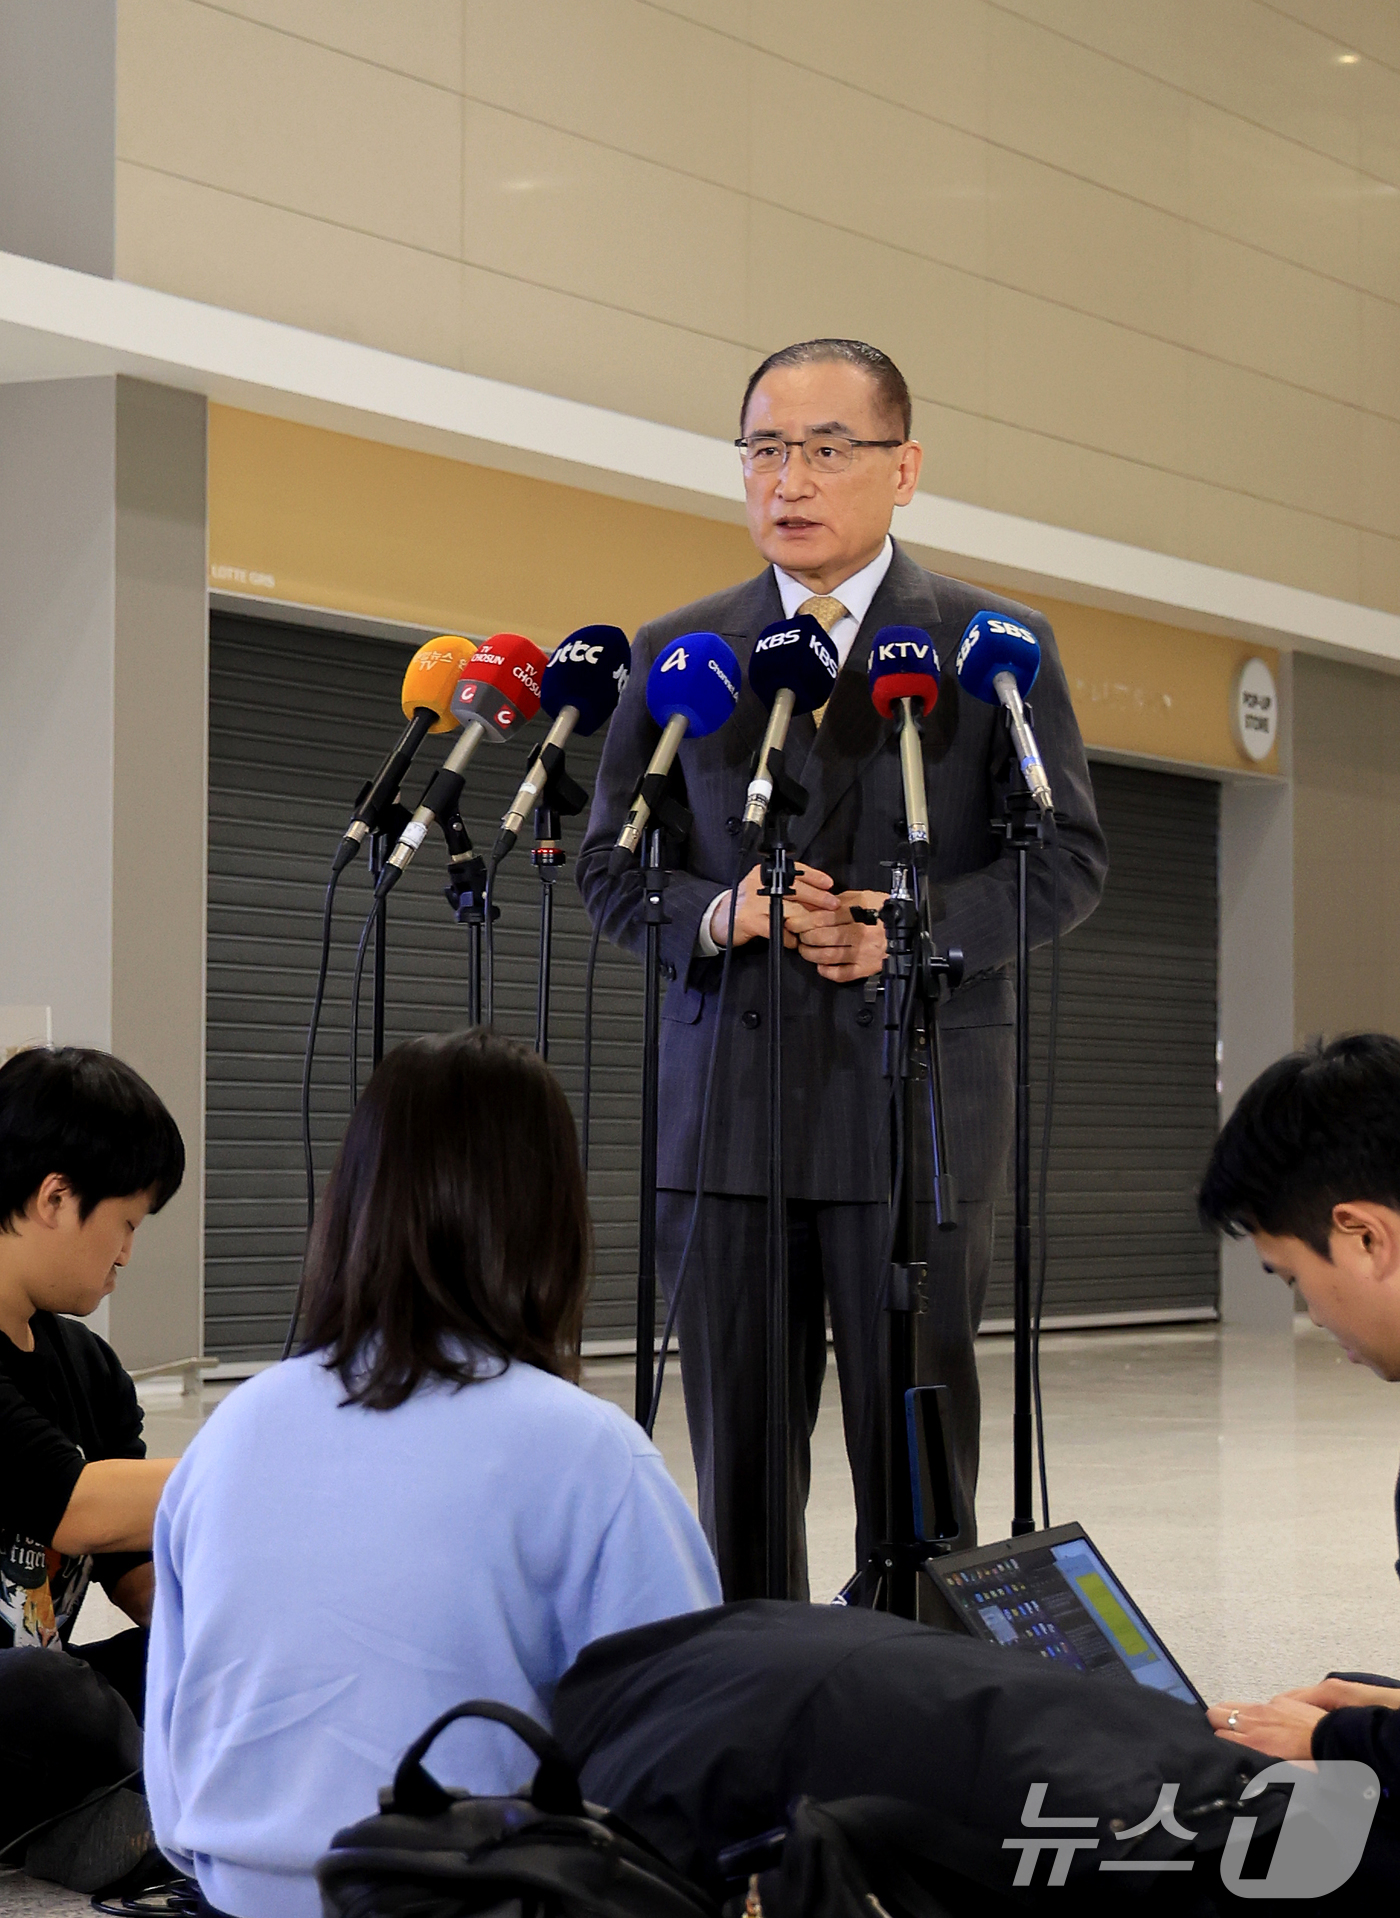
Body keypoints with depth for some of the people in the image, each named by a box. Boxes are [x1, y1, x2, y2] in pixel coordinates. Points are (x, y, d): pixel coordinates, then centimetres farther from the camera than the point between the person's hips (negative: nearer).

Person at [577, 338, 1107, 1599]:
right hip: (726, 1105, 2)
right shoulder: (676, 652, 11)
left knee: (913, 1450, 0)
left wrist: (914, 931, -12)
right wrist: (713, 913, -8)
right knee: (739, 1455, 6)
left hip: (917, 1105, -2)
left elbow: (1070, 859, 3)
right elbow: (609, 868, 12)